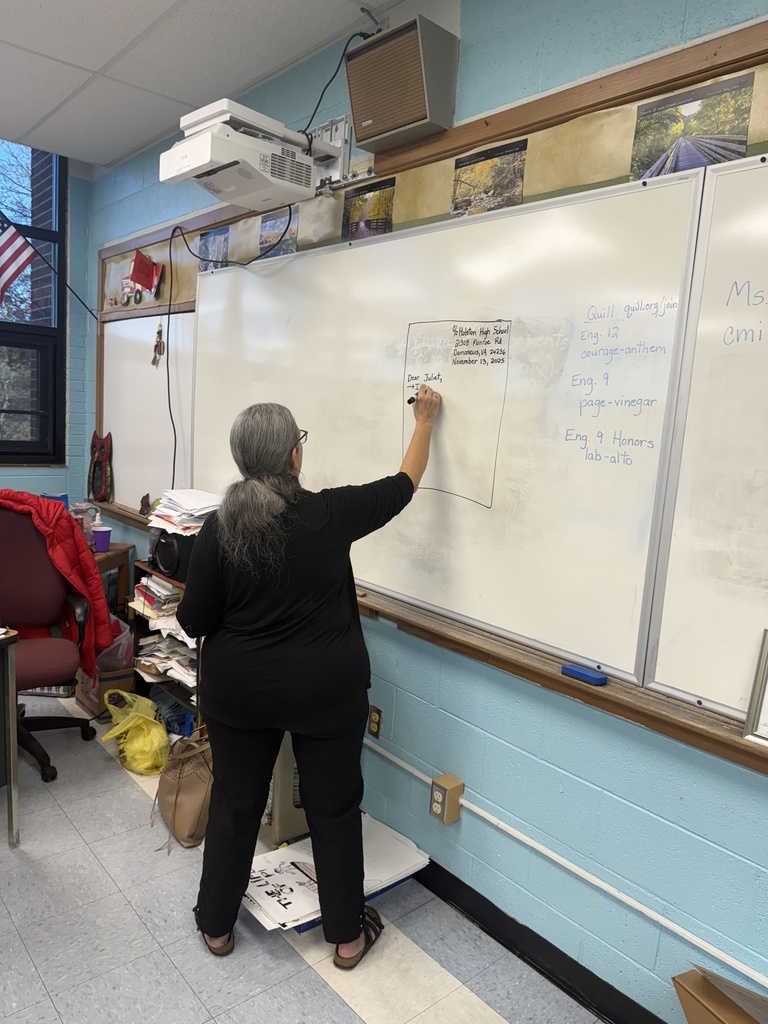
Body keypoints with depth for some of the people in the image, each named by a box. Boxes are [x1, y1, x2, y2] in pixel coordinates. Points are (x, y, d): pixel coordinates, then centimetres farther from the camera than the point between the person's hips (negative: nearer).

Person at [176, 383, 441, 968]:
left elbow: (195, 622, -8)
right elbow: (404, 485, 0)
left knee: (236, 802, 20)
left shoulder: (219, 528, -11)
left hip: (239, 689, 2)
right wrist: (425, 422, 14)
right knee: (334, 805, 15)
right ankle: (347, 933, 33)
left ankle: (217, 924, 39)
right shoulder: (331, 514, -15)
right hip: (327, 689, -1)